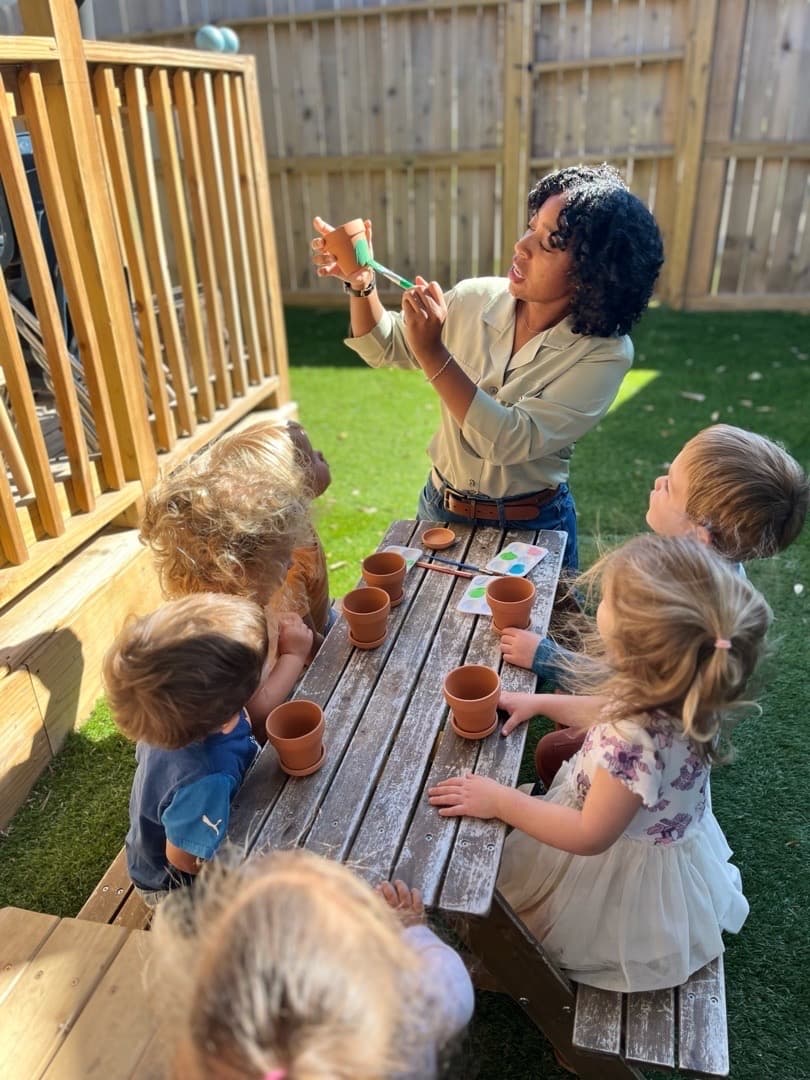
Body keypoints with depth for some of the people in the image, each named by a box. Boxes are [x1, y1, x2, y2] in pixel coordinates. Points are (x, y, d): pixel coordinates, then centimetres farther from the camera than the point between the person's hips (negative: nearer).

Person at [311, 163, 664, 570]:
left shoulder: (604, 353, -21)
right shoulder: (475, 299, -10)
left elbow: (512, 441, -31)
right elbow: (384, 348, 2)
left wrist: (432, 353, -36)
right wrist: (360, 283, -17)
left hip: (532, 526, -3)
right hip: (440, 507, 4)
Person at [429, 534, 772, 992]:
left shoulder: (637, 741, -42)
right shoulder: (684, 693, -19)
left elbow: (589, 836, -28)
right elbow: (614, 712, 3)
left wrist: (499, 801, -22)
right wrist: (543, 702, 2)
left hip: (621, 866, -6)